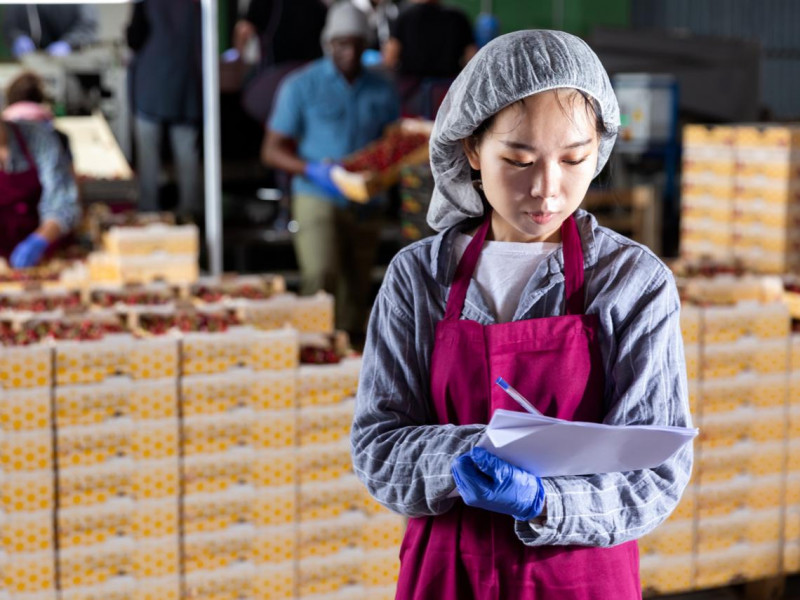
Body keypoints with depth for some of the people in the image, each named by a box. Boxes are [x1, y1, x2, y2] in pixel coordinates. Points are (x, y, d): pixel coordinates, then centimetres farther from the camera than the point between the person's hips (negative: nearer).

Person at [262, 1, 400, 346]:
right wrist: (314, 170, -20)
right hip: (318, 200, -4)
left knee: (356, 292, 9)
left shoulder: (382, 91, 9)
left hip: (365, 204, 4)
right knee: (321, 279, -22)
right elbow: (272, 150, -2)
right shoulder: (301, 86, -1)